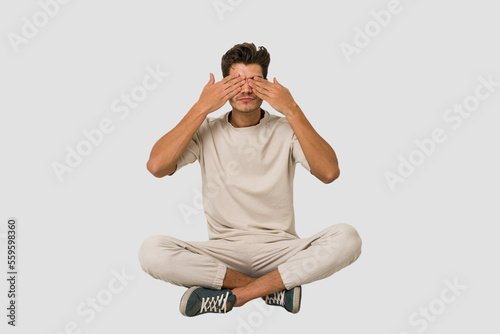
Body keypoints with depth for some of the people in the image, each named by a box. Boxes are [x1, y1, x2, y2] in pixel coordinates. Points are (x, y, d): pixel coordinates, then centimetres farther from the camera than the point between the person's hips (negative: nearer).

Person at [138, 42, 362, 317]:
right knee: (151, 250, -27)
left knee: (347, 238, -27)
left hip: (280, 251, 0)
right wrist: (201, 108, -13)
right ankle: (274, 288, -16)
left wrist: (292, 111, -17)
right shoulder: (206, 131, 3)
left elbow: (329, 172, -17)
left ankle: (231, 296, -20)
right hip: (223, 253, 1)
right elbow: (156, 166, -14)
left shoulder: (286, 130, 1)